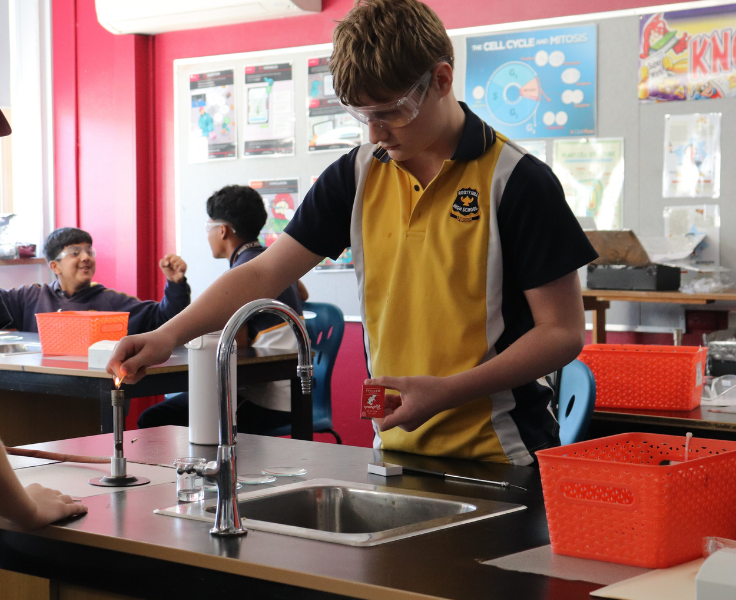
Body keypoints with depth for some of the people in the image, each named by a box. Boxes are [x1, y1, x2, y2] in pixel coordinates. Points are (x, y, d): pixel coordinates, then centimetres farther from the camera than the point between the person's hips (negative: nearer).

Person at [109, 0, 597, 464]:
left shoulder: (516, 181, -10)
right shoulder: (356, 175, 5)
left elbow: (564, 332, -10)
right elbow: (264, 273, 6)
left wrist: (446, 391, -20)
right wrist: (170, 335, -9)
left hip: (498, 460, -4)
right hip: (397, 449, 4)